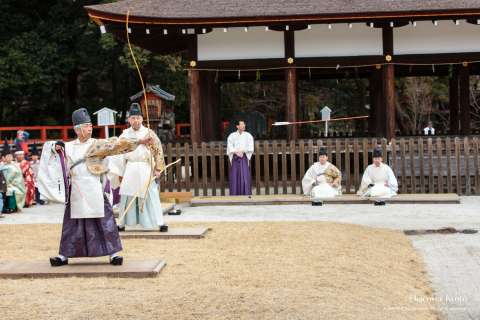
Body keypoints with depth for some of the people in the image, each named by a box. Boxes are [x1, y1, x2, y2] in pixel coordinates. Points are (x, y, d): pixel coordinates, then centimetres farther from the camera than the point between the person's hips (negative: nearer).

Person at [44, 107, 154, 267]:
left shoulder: (97, 144, 3)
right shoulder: (69, 146, 10)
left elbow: (117, 144, -6)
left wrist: (139, 142, -16)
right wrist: (58, 149, 1)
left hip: (94, 190, -2)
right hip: (76, 191, 2)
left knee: (104, 221, -3)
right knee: (72, 223, 8)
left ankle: (113, 253, 4)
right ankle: (64, 255, 16)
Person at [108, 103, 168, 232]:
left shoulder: (149, 133, 0)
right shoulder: (124, 134, 6)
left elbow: (158, 151, 2)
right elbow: (119, 153, 9)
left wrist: (158, 168, -4)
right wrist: (119, 172, 5)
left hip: (145, 169, -2)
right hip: (129, 169, 2)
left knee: (151, 196, -5)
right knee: (126, 197, 6)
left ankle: (160, 223, -4)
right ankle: (122, 224, 16)